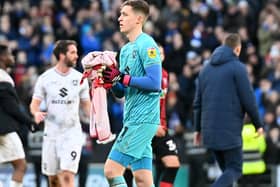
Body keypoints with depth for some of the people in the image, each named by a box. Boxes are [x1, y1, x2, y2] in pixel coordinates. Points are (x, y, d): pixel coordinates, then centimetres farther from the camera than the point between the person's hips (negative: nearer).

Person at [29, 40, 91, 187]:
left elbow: (86, 104, 12)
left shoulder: (80, 78, 3)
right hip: (51, 134, 1)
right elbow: (34, 104, 2)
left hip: (72, 133, -1)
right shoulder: (45, 78, -1)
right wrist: (36, 113, -21)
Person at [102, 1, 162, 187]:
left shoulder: (147, 45, -10)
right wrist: (111, 79, 1)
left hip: (142, 120, -9)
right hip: (134, 120, 9)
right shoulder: (126, 49, 18)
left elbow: (154, 83, -18)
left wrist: (122, 78, -18)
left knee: (112, 170, -11)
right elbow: (121, 92, 20)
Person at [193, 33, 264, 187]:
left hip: (209, 130, 6)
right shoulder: (238, 68, -6)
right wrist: (258, 124, 4)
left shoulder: (206, 69, 14)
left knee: (227, 169, 16)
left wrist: (198, 128, 20)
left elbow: (197, 102, 15)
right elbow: (248, 100, -8)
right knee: (234, 170, -3)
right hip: (229, 131, -6)